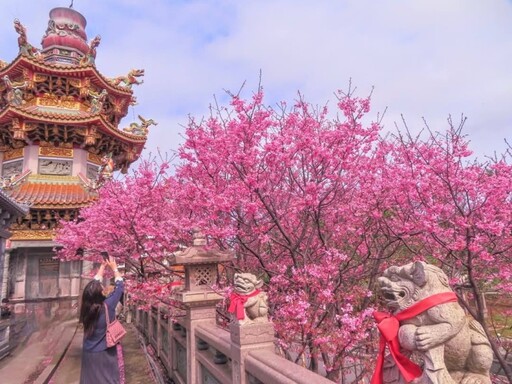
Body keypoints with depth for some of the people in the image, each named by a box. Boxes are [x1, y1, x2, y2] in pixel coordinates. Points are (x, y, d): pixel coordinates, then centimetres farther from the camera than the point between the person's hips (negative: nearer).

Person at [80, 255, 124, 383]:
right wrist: (114, 267, 3)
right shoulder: (107, 306, -21)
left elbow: (94, 284, 5)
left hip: (88, 353, 5)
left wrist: (103, 266, 13)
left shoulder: (86, 307, -8)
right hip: (105, 353, -5)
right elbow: (120, 286, -9)